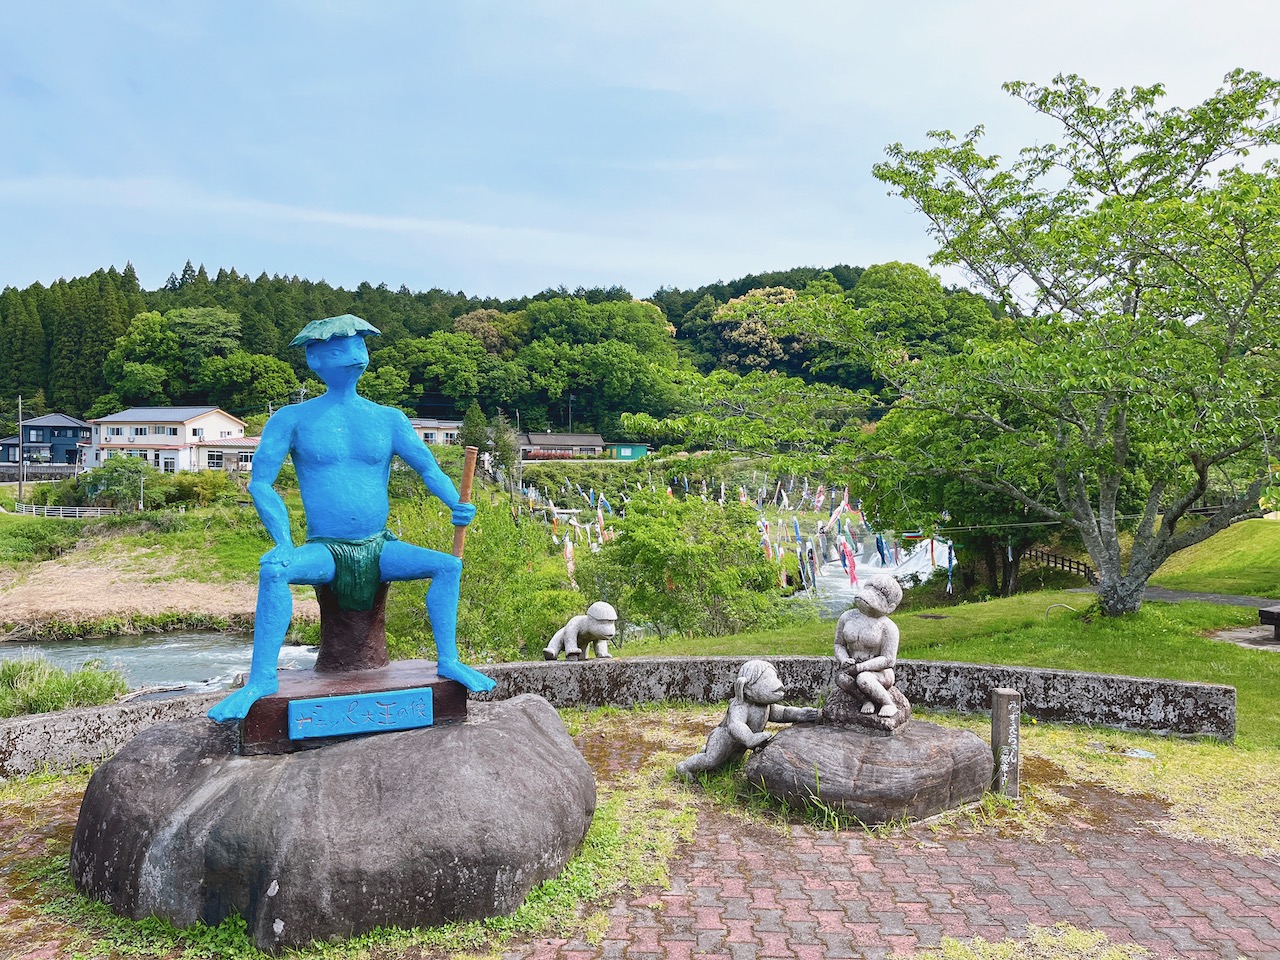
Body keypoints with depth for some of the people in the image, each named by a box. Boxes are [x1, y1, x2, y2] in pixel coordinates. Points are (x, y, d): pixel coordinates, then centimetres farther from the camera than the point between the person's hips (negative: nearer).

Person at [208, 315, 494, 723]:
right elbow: (260, 483, -3)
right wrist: (283, 541, -18)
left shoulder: (388, 419, 7)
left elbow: (428, 468, 2)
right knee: (274, 569, -31)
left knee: (448, 565, -16)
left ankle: (448, 661, -8)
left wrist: (456, 505, -19)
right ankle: (262, 678, -22)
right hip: (325, 551, -2)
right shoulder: (293, 420, 1)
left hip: (380, 549, 3)